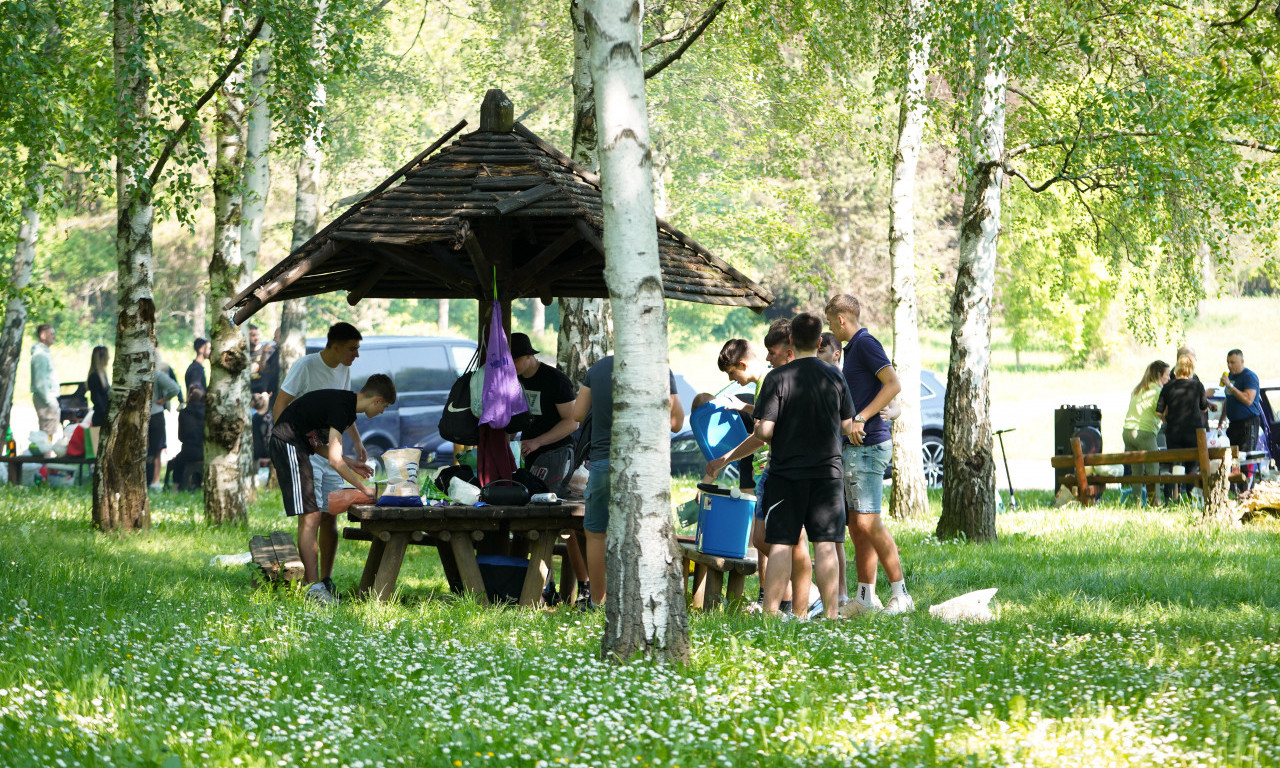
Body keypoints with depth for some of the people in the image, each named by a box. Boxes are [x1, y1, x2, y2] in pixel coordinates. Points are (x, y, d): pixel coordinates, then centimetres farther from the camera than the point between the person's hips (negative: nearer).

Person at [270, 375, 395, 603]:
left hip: (300, 446, 11)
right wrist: (364, 488, -17)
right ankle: (314, 588, -19)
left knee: (327, 515, 7)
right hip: (288, 443, -11)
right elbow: (334, 461, -24)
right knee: (310, 516, -15)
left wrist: (349, 463, 12)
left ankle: (325, 582, 12)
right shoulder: (341, 407, -20)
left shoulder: (347, 405, 11)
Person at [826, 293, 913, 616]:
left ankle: (900, 594, -12)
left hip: (868, 445, -10)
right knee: (855, 523, 9)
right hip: (853, 447, 10)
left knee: (868, 521, -14)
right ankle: (865, 596, 12)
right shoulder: (851, 349, 20)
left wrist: (860, 419, -22)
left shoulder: (865, 344, -10)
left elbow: (893, 384, -21)